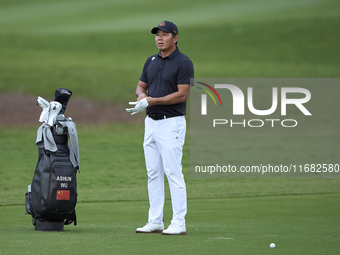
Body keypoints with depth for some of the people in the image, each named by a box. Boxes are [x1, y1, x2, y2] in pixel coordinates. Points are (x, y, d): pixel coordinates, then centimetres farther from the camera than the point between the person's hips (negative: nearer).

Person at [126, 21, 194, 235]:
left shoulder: (183, 63, -10)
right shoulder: (151, 61, 13)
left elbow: (182, 94, -16)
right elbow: (141, 86, 19)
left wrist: (152, 101, -19)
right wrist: (142, 95, -6)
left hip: (171, 123, -8)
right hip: (151, 122, 8)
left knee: (173, 173, -9)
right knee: (153, 173, 8)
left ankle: (179, 223, -8)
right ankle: (155, 222, 13)